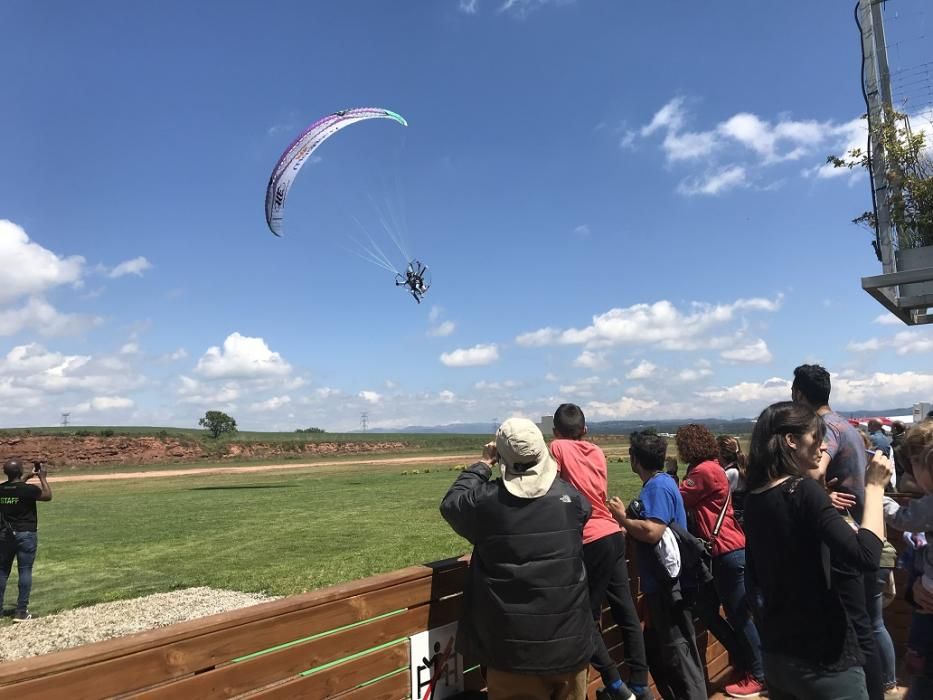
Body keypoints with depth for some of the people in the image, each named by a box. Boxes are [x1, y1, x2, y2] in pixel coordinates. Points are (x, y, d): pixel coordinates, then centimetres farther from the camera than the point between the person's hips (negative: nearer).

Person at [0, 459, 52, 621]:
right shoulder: (29, 489, -18)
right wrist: (43, 478, 5)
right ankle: (21, 611, 3)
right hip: (26, 535, -5)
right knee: (25, 571, 1)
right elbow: (48, 496, -1)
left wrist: (28, 477, 23)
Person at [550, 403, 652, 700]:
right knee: (627, 614, 13)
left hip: (590, 543, -7)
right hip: (613, 535, 7)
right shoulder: (597, 452, 11)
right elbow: (597, 494, 14)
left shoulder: (557, 448, -5)